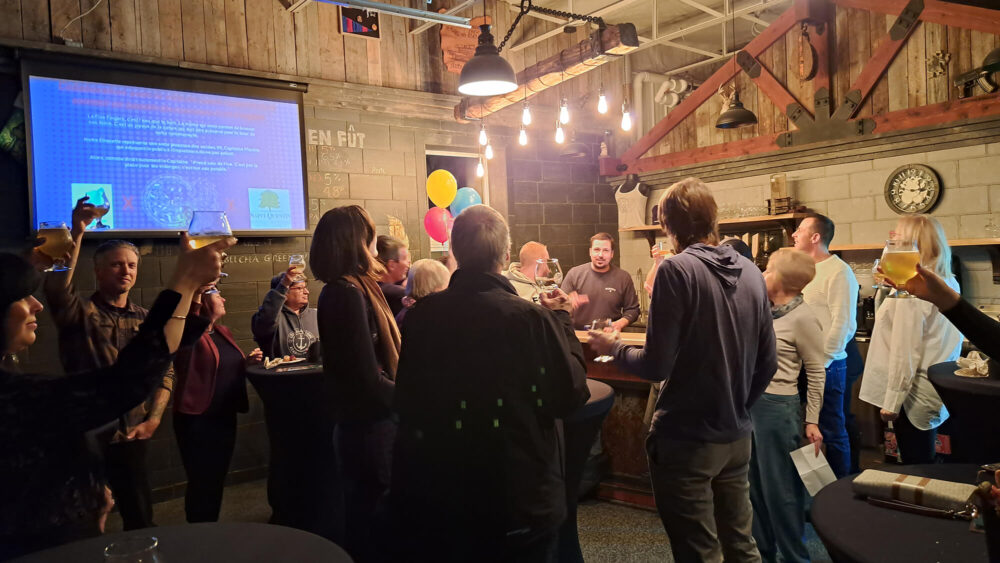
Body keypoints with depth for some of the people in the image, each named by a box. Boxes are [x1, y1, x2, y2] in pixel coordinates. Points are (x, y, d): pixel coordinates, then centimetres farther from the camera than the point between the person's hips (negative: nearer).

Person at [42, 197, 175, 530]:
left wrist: (153, 419, -5)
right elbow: (55, 288, -24)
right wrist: (77, 234, -31)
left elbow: (165, 371, 7)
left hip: (132, 435, 3)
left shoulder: (146, 320, 9)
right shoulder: (80, 312, -2)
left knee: (141, 518, 13)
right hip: (86, 434, -3)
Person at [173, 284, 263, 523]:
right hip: (197, 420, -8)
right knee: (201, 484, 3)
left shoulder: (223, 332, 10)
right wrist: (194, 300, -42)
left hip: (225, 417, 8)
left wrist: (248, 361, 4)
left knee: (217, 480, 18)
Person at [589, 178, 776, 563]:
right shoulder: (751, 272, 5)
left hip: (686, 439, -7)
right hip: (736, 436, 7)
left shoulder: (677, 270, -16)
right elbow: (768, 363, 9)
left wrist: (614, 349, 0)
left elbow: (657, 365, -18)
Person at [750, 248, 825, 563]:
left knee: (780, 488, 6)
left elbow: (816, 373, -10)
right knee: (755, 484, 18)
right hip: (749, 402, 7)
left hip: (777, 407, -7)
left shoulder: (802, 318, -14)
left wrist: (812, 421, -10)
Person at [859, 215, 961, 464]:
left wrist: (891, 403, -16)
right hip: (938, 392, 9)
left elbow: (904, 351, -20)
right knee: (925, 464, 17)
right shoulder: (949, 283, 10)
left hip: (915, 396, -9)